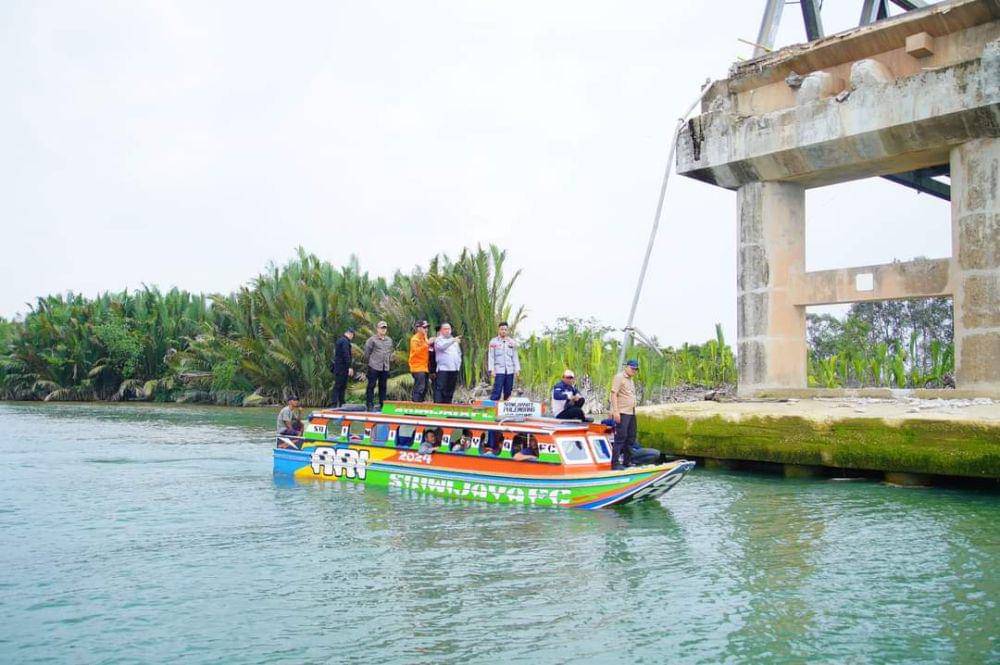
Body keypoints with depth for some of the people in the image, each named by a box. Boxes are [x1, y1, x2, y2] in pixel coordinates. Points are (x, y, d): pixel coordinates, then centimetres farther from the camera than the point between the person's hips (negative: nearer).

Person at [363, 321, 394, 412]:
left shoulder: (389, 340, 14)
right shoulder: (372, 339, -3)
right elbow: (367, 352, 1)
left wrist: (390, 361, 14)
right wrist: (367, 363, 7)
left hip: (385, 367, 5)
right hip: (374, 367, -5)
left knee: (383, 386, 9)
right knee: (371, 385, -3)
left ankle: (382, 404, 15)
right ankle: (369, 404, 0)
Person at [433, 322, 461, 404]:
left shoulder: (454, 341, 22)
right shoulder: (438, 340, 2)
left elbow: (459, 353, 27)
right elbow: (441, 346, -21)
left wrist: (459, 363, 12)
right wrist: (452, 340, -31)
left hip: (454, 369, 6)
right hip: (443, 368, -6)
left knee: (450, 390, 7)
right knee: (440, 388, -11)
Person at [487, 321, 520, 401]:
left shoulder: (512, 342, 12)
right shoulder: (493, 342, 3)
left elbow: (515, 357, 14)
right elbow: (491, 357, 0)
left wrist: (517, 369, 7)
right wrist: (491, 370, -10)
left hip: (510, 371, 4)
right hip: (499, 370, -4)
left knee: (508, 391, 5)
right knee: (497, 391, -12)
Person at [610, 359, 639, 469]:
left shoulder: (630, 380, 20)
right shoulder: (619, 377, -8)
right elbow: (614, 394, -15)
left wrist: (634, 411, 17)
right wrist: (616, 411, -22)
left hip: (631, 413, 9)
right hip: (622, 413, -9)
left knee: (631, 437, 12)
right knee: (621, 437, -10)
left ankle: (627, 461, 21)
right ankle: (615, 463, -7)